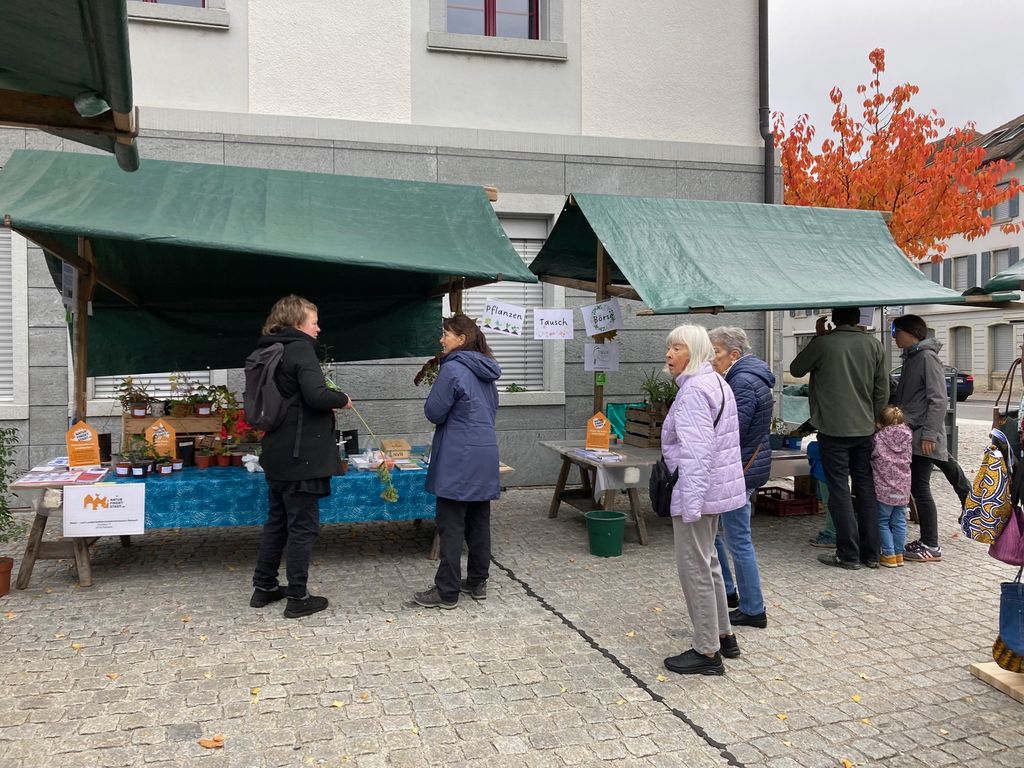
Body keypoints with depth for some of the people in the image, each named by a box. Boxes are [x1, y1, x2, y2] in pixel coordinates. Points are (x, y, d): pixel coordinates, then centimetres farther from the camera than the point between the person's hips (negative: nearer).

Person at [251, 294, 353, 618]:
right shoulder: (300, 349, -15)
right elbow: (316, 395, -27)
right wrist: (343, 399, -9)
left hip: (277, 454, 9)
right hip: (302, 456, -9)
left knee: (277, 520, 19)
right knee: (303, 526, 1)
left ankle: (264, 587, 29)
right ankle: (297, 598, 9)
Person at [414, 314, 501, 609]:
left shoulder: (453, 369, -14)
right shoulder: (486, 372, 12)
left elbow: (433, 413, -11)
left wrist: (434, 398, 7)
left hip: (459, 459, -8)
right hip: (486, 455, 8)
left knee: (451, 526, -2)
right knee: (479, 521, 13)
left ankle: (447, 591, 3)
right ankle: (477, 582, 22)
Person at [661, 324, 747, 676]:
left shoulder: (694, 390, -19)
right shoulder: (715, 383, 14)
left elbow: (696, 451, -26)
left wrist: (690, 504, -26)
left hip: (696, 490, -11)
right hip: (716, 488, 11)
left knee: (694, 568, -1)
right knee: (708, 562, 21)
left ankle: (707, 653, 9)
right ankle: (723, 636, 34)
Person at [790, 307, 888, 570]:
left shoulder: (823, 344, -9)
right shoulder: (873, 345, 4)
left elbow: (796, 369, 8)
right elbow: (882, 391, 7)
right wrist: (872, 419, 18)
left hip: (833, 430, -4)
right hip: (865, 430, 4)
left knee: (839, 490, 1)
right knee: (866, 488, 11)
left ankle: (848, 555, 4)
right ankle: (871, 553, 17)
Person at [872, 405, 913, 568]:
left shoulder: (879, 438, -11)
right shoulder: (907, 438, 1)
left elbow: (871, 455, 0)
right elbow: (909, 458, 11)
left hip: (884, 490, -4)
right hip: (903, 489, 4)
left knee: (883, 522, 7)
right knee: (899, 522, 14)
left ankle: (889, 554, 6)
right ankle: (899, 554, 19)